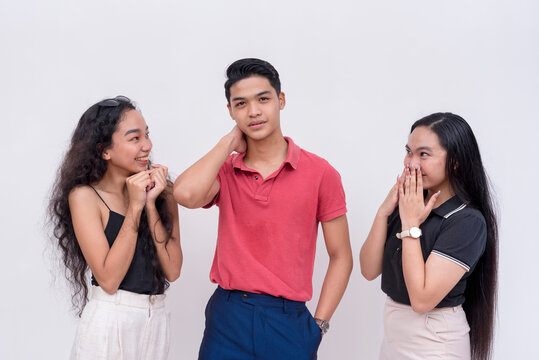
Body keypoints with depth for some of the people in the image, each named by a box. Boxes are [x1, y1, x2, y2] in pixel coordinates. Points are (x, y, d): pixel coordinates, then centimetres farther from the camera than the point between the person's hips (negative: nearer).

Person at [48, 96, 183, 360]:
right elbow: (108, 280, -16)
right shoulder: (85, 196, -9)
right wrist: (135, 207, -17)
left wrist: (151, 204, -13)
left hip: (157, 322, 4)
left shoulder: (161, 191, 2)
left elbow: (173, 270, -6)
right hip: (109, 325, -4)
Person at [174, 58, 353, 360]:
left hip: (288, 320, -1)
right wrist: (229, 142, -8)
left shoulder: (320, 173, -3)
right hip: (227, 317, 2)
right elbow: (186, 194, -20)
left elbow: (341, 257, 1)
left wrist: (319, 324, -5)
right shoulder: (225, 170, 3)